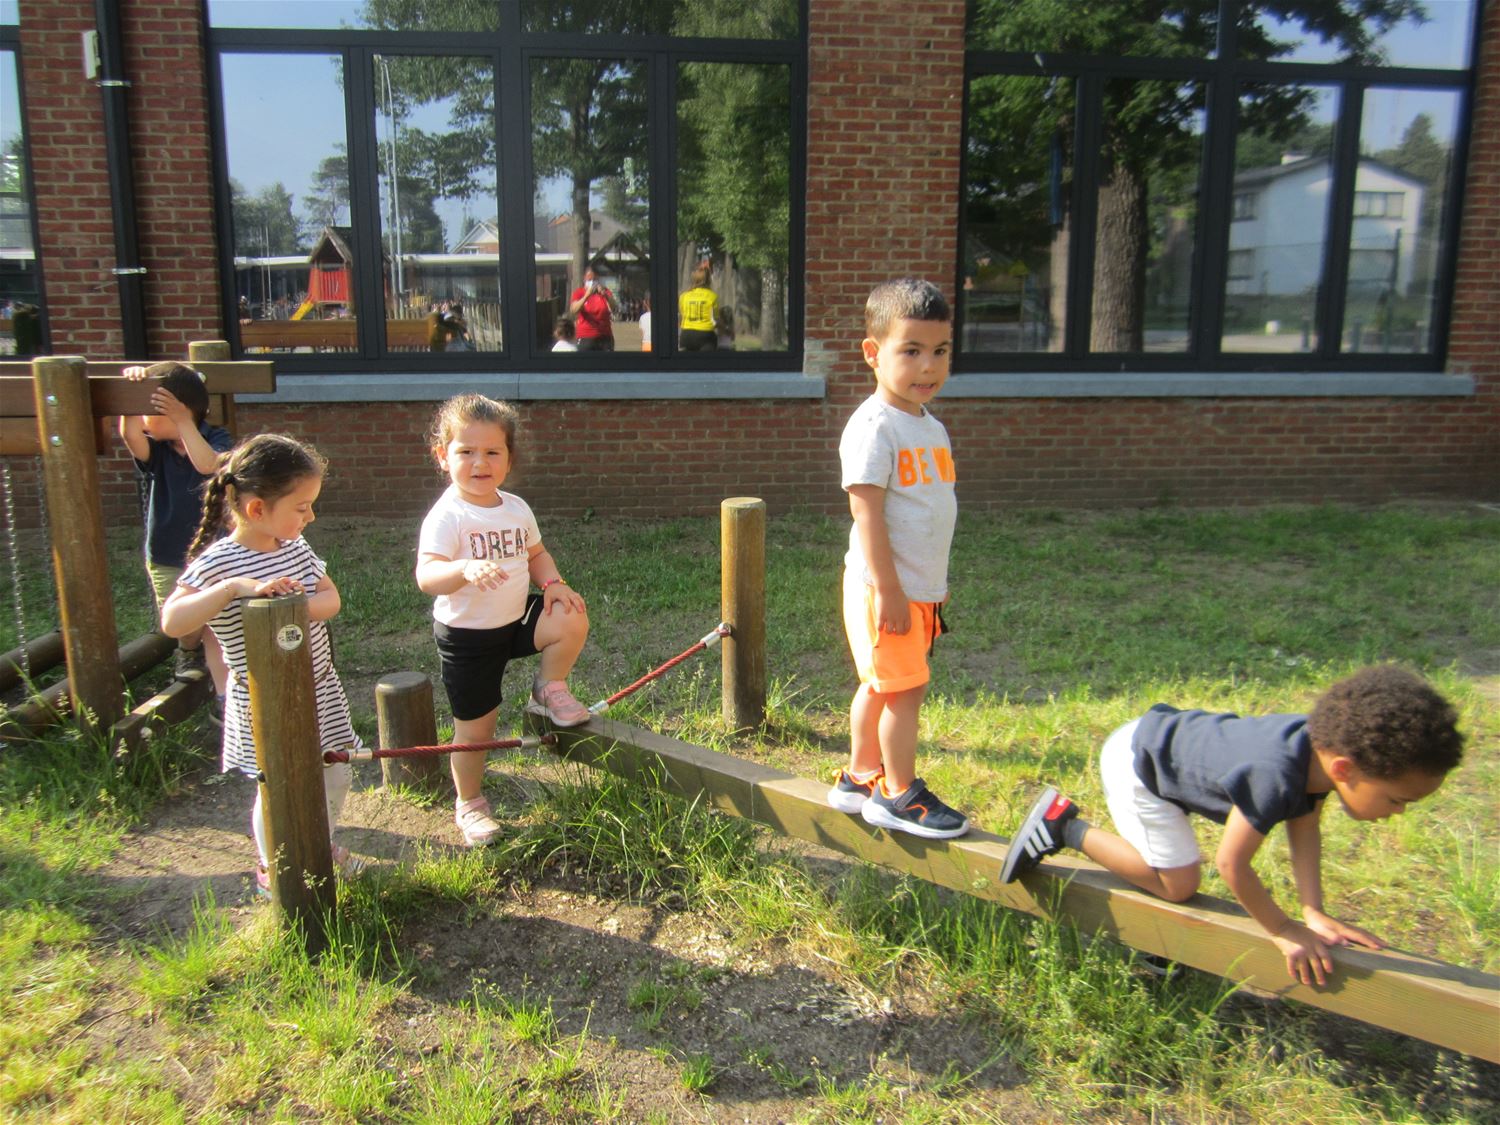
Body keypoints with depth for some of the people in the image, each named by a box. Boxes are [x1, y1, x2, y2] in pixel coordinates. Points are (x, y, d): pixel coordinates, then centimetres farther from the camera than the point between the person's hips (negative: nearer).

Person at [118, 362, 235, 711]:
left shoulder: (216, 440, -9)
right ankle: (189, 652, 41)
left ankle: (225, 696, 1)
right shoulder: (155, 450, -3)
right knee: (186, 626, 6)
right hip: (167, 560, 2)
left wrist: (182, 420, -38)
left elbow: (208, 464, -32)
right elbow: (130, 435, -26)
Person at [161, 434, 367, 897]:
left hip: (320, 689, 6)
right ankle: (271, 868, 34)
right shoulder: (217, 563, -21)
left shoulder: (295, 547, 1)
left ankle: (321, 845, 44)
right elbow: (171, 623, -31)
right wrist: (233, 588, -41)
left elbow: (331, 599, -3)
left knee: (336, 775, 18)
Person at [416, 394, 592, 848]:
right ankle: (468, 803, 32)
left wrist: (552, 583, -6)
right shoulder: (446, 516, -20)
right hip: (466, 635, -5)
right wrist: (466, 569, -53)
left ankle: (550, 688, 7)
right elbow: (426, 576, -33)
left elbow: (536, 553, 15)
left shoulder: (516, 508, 0)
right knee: (475, 727, 6)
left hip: (518, 618, 5)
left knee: (572, 620, -22)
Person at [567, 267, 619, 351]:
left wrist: (606, 295, -22)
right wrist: (587, 295, -28)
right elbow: (573, 310, -16)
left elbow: (615, 311, -6)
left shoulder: (605, 291, 7)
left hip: (605, 337, 2)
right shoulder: (579, 292, 1)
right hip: (586, 338, -2)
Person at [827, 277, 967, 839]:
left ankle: (858, 779, 31)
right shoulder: (873, 428, -17)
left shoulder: (931, 427, 12)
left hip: (920, 588, 9)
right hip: (885, 588, -9)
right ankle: (899, 794, 14)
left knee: (881, 685, 17)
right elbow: (867, 512, -21)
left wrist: (936, 582, 20)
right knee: (904, 687, -1)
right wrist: (888, 589, -23)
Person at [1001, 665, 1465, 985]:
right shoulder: (1275, 777, -40)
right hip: (1134, 761, -9)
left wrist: (1315, 913, -4)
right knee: (1178, 884, -5)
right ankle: (1066, 828, 2)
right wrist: (1284, 931, -15)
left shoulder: (1325, 744, -15)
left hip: (1167, 730, 9)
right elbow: (1232, 863, -30)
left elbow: (1304, 827, 0)